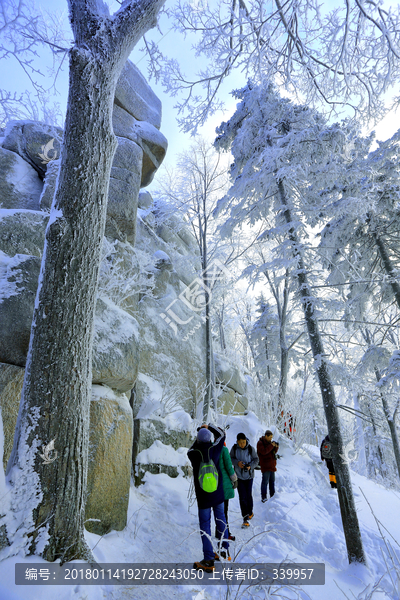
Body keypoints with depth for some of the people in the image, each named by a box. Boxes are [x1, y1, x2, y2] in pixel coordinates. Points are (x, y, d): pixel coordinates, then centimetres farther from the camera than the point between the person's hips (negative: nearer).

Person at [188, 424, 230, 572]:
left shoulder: (192, 453, -18)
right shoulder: (214, 449, -14)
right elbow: (221, 434, 4)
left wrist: (200, 435, 17)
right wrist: (209, 426, 17)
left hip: (202, 495, -2)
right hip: (218, 493, 2)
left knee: (205, 524, 7)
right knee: (221, 519, 20)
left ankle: (209, 560, 10)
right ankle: (225, 549, 33)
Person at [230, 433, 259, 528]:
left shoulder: (250, 449, -12)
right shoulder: (234, 448, -10)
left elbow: (256, 459, -3)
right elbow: (230, 458, -1)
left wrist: (250, 466, -21)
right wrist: (237, 463, -20)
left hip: (249, 475, 0)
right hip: (239, 476, 0)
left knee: (249, 495, 12)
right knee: (242, 497, -3)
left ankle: (250, 512, 36)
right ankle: (245, 518, 5)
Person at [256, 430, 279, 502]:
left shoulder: (269, 442, 12)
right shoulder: (260, 443, -11)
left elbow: (274, 452, 16)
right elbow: (264, 451, -25)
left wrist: (276, 447, -4)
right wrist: (271, 445, -23)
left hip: (272, 465, 8)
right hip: (265, 466, -8)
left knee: (272, 481, 14)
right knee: (265, 482, -5)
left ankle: (272, 496, 25)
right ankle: (263, 498, 3)